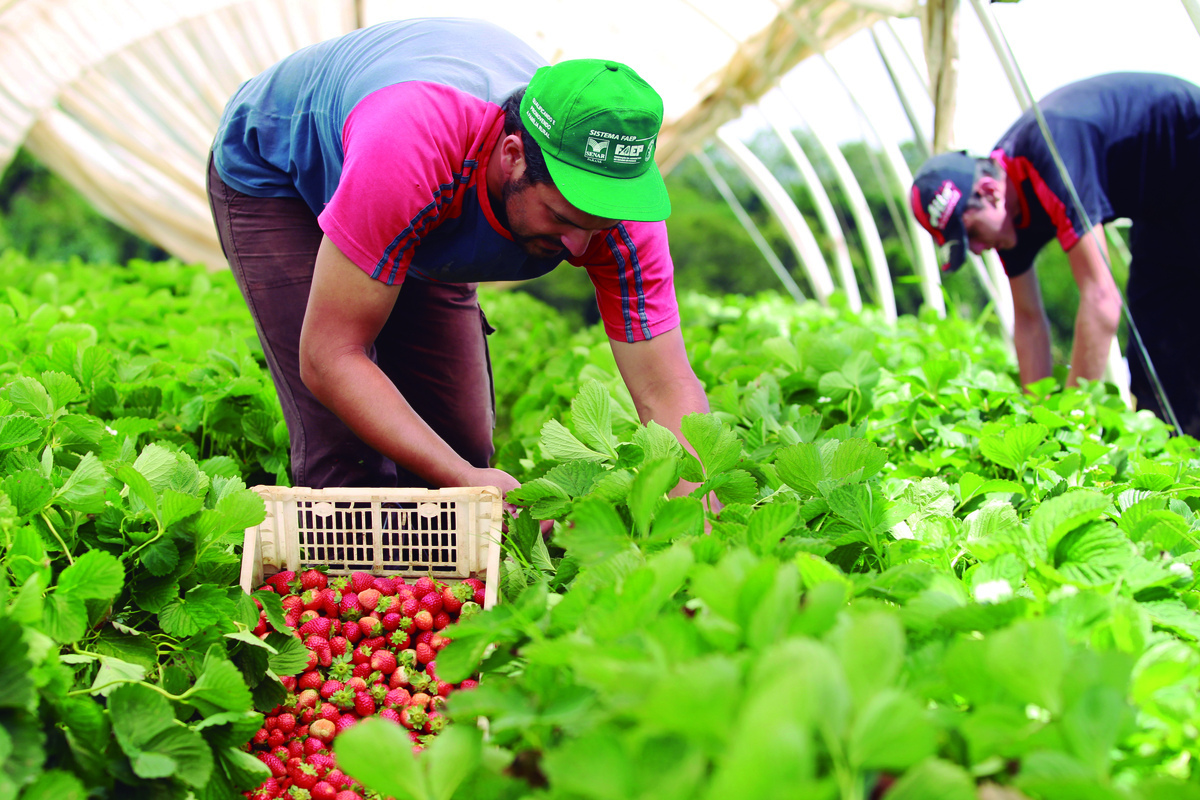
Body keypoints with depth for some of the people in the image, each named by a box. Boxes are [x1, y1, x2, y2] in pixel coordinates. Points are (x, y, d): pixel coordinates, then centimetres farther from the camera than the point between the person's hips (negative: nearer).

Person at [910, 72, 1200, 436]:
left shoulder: (1048, 153, -36)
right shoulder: (1007, 211, -9)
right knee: (1151, 312, 5)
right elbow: (1028, 320, 0)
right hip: (1161, 194, 8)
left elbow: (1101, 300, -38)